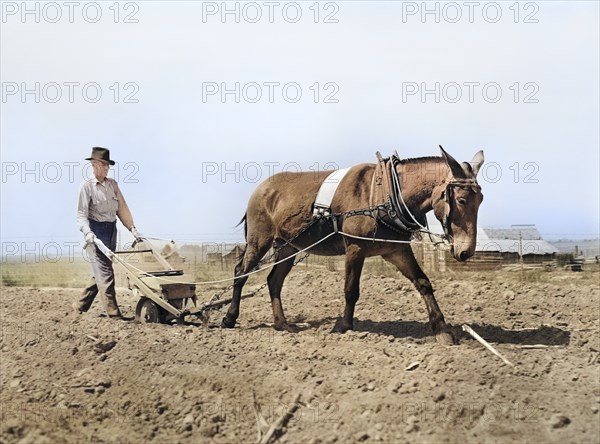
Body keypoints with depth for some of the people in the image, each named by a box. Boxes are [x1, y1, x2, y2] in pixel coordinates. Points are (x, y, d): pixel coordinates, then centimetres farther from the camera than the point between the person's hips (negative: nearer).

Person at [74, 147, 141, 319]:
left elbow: (122, 208, 15)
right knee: (105, 272, -11)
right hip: (96, 232, -6)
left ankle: (81, 306, 21)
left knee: (101, 272, 9)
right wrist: (87, 232, -26)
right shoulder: (87, 186, -5)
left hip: (111, 231, 6)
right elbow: (81, 214, -10)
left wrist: (132, 227, 7)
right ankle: (113, 312, -11)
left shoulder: (112, 184, 12)